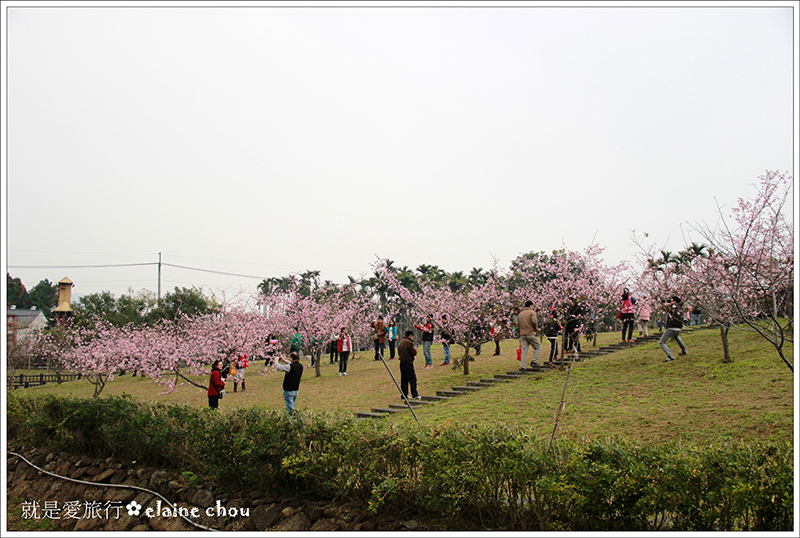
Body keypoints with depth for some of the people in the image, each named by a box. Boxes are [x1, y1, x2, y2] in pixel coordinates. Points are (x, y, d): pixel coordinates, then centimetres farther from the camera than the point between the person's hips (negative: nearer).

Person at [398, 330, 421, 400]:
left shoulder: (401, 342, 12)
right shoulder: (409, 342, -13)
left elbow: (399, 351, 18)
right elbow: (413, 353, -13)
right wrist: (415, 350, 6)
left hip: (402, 362, 8)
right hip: (408, 362, -8)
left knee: (404, 379, 10)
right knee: (412, 379, -3)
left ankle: (404, 395, 13)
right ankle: (415, 395, -4)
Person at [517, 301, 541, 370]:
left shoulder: (520, 314, 17)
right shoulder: (532, 312, -3)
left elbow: (518, 324, 16)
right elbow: (534, 321, -17)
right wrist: (536, 329, 1)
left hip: (522, 334, 6)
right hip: (531, 333, -6)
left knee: (524, 351, 3)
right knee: (537, 347, 11)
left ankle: (523, 367, -4)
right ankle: (534, 362, 2)